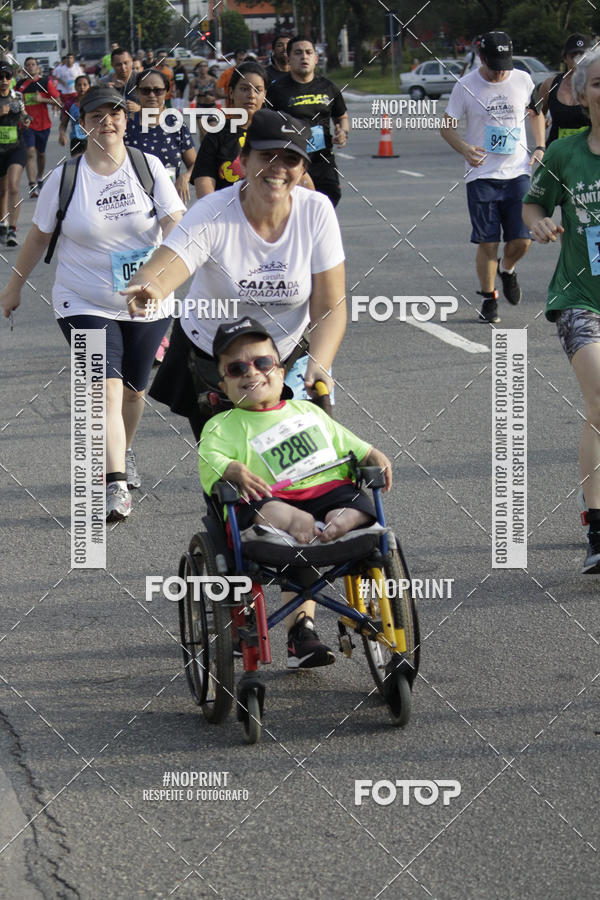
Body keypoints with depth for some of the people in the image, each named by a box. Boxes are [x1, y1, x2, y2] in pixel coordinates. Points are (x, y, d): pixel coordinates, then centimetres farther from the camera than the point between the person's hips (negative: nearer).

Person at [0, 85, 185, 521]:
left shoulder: (149, 167, -3)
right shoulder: (64, 178, -4)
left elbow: (175, 223, -9)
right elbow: (39, 235, 9)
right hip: (84, 304, -2)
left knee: (133, 388, 15)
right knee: (106, 389, -17)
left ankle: (124, 451, 45)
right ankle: (116, 488, -23)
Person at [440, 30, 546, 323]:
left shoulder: (522, 80, 2)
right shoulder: (466, 86, -5)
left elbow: (536, 113, 20)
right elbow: (446, 126, 3)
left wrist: (539, 148, 6)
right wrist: (464, 148, -17)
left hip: (517, 173, 2)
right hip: (481, 175, -2)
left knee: (522, 241, -4)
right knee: (487, 243, -3)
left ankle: (506, 269, 29)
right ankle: (488, 299, 13)